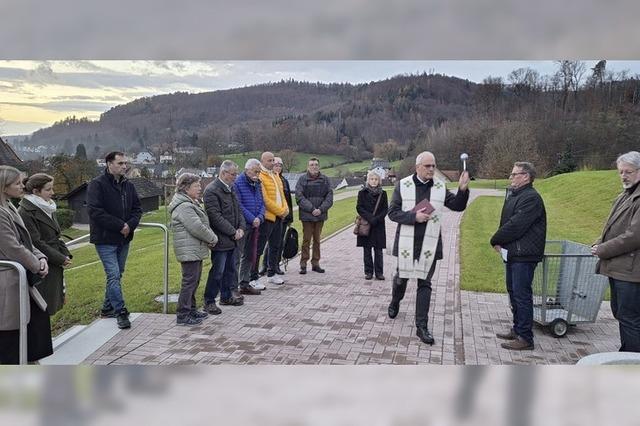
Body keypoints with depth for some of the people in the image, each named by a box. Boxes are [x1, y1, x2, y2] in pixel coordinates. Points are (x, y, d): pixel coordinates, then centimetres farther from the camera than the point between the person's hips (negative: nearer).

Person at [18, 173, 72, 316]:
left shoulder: (47, 208, 14)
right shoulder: (25, 212, -14)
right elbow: (35, 243, -18)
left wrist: (66, 254, 3)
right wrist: (60, 259, -15)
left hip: (55, 266, 9)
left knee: (51, 304, 12)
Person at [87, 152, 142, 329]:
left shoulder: (128, 185, 10)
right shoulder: (97, 185, -10)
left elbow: (137, 208, 11)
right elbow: (95, 211, -19)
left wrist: (130, 225, -9)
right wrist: (120, 225, -19)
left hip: (124, 238, 7)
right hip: (105, 239, -7)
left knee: (117, 275, 14)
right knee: (114, 275, -10)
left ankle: (107, 308, 28)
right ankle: (121, 312, -4)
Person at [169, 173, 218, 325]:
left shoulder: (190, 203, 17)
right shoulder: (183, 206, -18)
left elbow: (203, 224, 20)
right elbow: (197, 228, -23)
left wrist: (211, 237, 3)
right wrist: (213, 238, -9)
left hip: (195, 250, 11)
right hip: (189, 251, -11)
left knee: (194, 281, 17)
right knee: (190, 281, -5)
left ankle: (191, 309, 29)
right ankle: (183, 315, 2)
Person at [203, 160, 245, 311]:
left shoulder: (230, 189, 14)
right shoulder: (212, 190, -15)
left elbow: (238, 210, 18)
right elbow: (216, 216, -20)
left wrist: (241, 228, 1)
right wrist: (233, 232, -16)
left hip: (232, 239, 9)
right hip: (220, 239, -9)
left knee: (231, 269, 17)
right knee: (217, 272, -3)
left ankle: (226, 296, 31)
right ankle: (209, 301, 9)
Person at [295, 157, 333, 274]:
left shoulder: (325, 179, 6)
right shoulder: (302, 179, -2)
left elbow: (329, 196, 1)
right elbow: (299, 197, -8)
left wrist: (321, 209, -12)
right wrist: (311, 209, -16)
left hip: (320, 215, 3)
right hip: (306, 215, -3)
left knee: (317, 239, 10)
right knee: (306, 239, 0)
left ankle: (315, 263, 19)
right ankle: (303, 264, 8)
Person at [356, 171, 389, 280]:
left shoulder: (383, 193, 5)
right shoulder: (362, 193, 3)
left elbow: (385, 209, 1)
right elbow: (359, 208, -3)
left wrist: (377, 219, -13)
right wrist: (369, 218, -14)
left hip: (379, 226, 0)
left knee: (378, 250, 2)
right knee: (367, 250, 5)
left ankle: (379, 272, 8)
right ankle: (368, 272, 12)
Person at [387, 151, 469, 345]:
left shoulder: (440, 187, 2)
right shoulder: (403, 185, -4)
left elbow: (458, 206, 4)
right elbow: (393, 212, -5)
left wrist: (463, 190, -14)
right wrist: (414, 217, -18)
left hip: (429, 244, 1)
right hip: (406, 242, -1)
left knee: (424, 283, 3)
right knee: (401, 277, 15)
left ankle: (422, 326, 9)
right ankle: (395, 302, 47)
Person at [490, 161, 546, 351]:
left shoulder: (531, 198, -16)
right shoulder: (513, 194, 15)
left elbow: (515, 226, -22)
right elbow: (505, 222, 15)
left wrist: (496, 240, -9)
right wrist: (499, 241, -2)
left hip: (524, 256, -10)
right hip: (512, 253, 10)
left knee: (522, 295, -5)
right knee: (513, 293, 18)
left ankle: (525, 338, 4)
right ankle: (517, 329, 32)